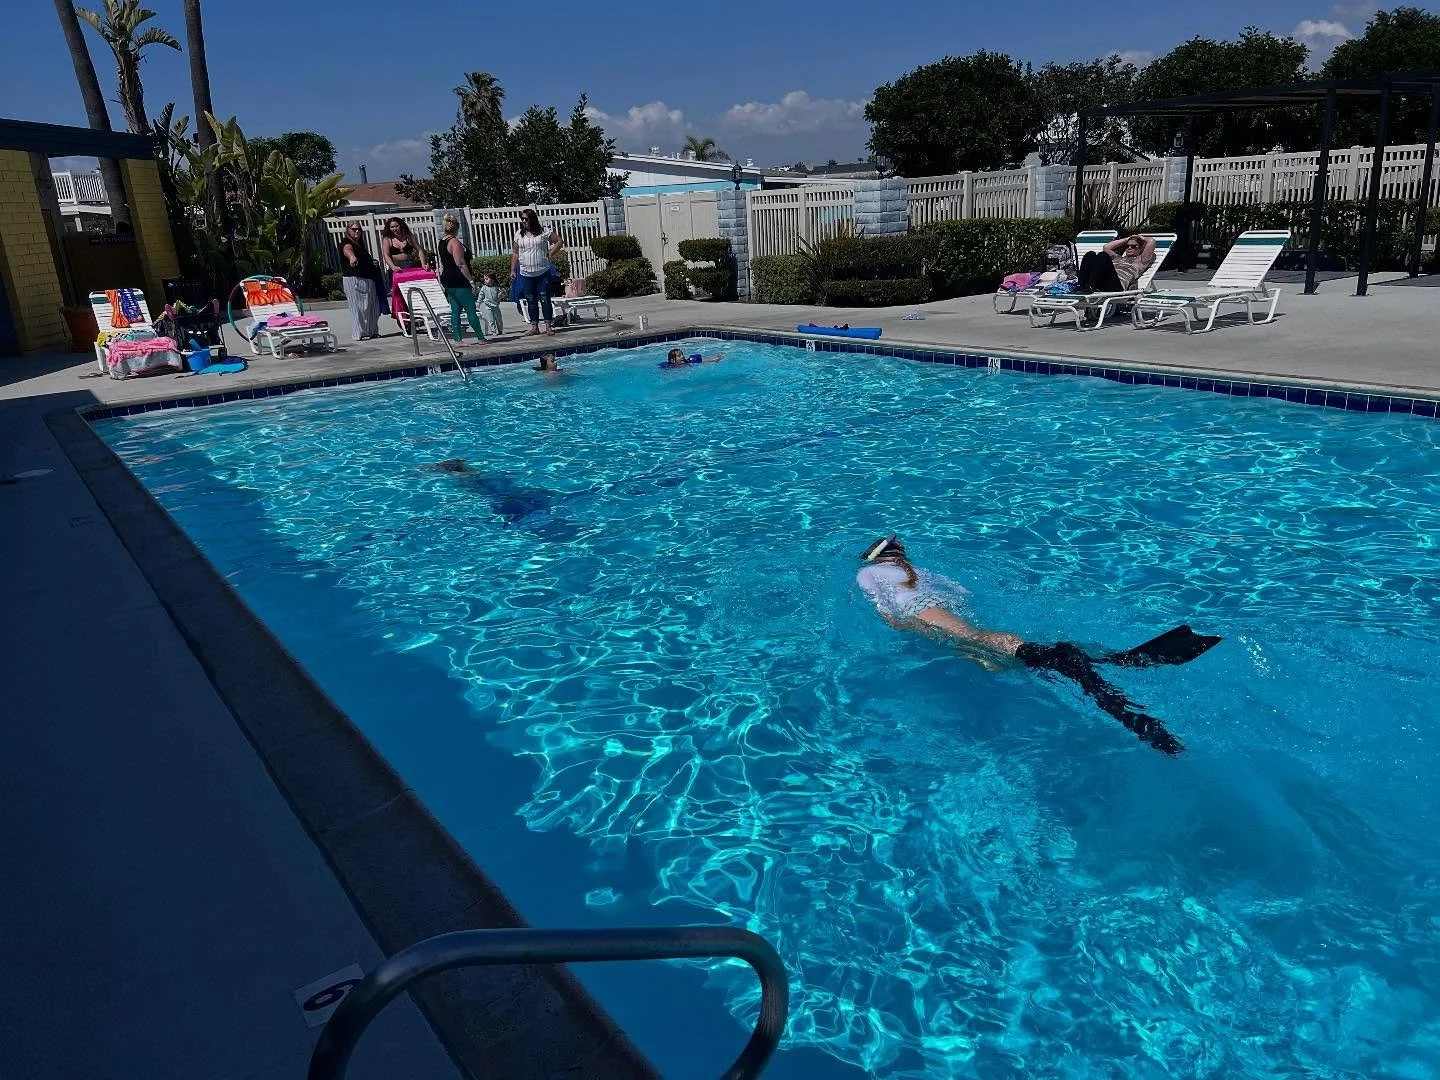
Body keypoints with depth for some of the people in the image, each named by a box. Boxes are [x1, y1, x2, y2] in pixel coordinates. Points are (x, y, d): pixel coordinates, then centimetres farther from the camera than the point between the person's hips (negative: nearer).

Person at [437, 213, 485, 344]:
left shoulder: (442, 242, 14)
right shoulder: (455, 242, -14)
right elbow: (460, 264, -20)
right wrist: (471, 280, -17)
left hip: (447, 280, 10)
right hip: (459, 281, -10)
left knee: (455, 310, 9)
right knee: (471, 310, -5)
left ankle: (458, 339, 8)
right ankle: (481, 338, -2)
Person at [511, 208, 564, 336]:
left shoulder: (544, 232, -2)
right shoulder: (519, 235, 7)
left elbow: (559, 242, 2)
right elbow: (515, 254, 9)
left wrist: (549, 254, -5)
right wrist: (513, 270, 3)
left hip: (543, 272, -3)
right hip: (526, 274, 3)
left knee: (545, 299, -3)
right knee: (531, 301, 5)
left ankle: (548, 326, 1)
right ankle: (534, 327, 10)